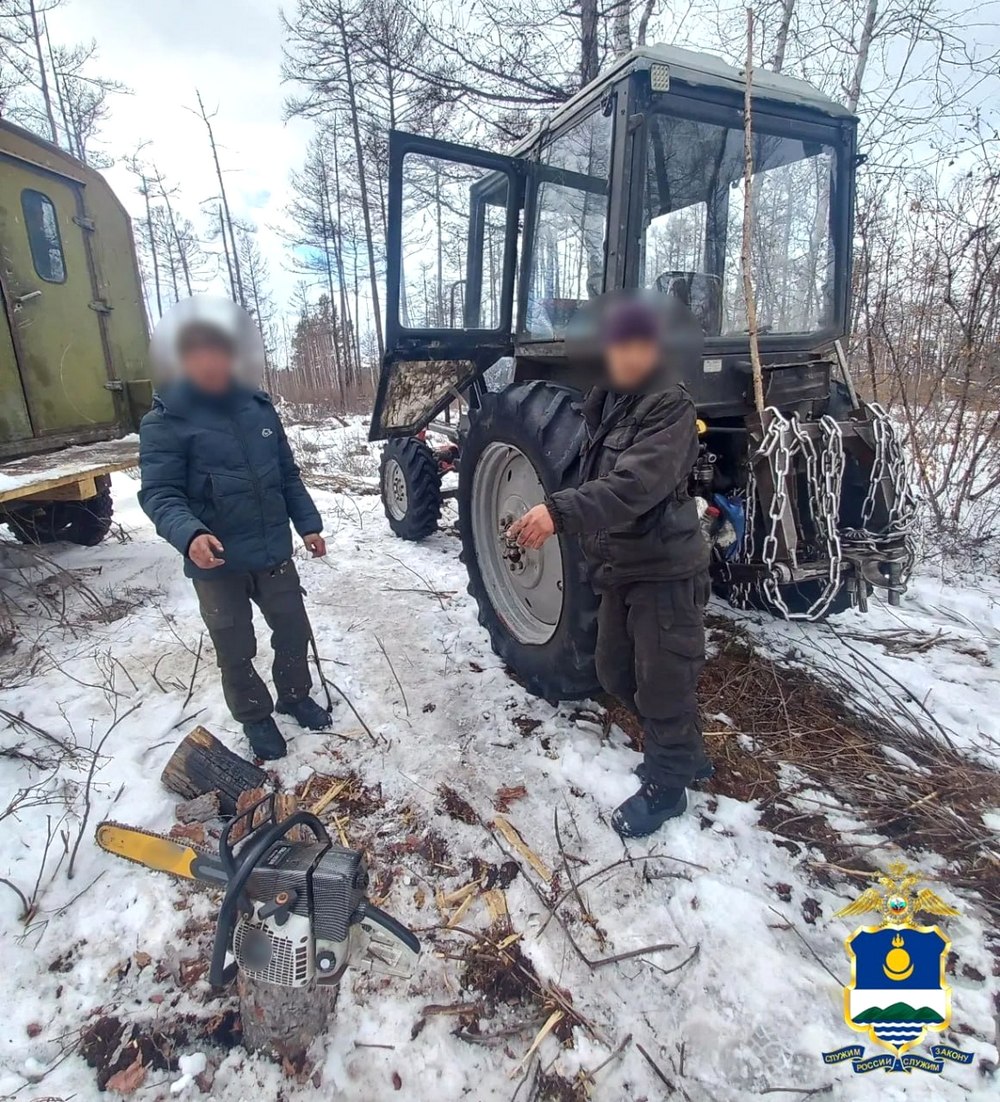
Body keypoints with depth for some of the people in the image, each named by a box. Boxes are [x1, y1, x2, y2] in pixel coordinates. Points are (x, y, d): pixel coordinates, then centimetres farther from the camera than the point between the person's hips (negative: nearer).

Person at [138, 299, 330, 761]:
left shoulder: (258, 406, 3)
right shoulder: (164, 422, -10)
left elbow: (288, 475, 10)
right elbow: (159, 494, -16)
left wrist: (308, 523, 7)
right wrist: (189, 534, -35)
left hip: (273, 552, 4)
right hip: (216, 562, -3)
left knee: (293, 631, 16)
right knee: (236, 651, 11)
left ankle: (295, 696, 42)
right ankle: (255, 717, 35)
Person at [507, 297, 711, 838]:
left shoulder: (670, 408, -16)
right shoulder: (606, 404, 11)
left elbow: (633, 486, -31)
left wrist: (559, 512, -40)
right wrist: (594, 548, 18)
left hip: (665, 571, -9)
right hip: (620, 568, 9)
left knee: (662, 683, 3)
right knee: (616, 673, 18)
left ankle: (665, 784, 26)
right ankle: (684, 752, 39)